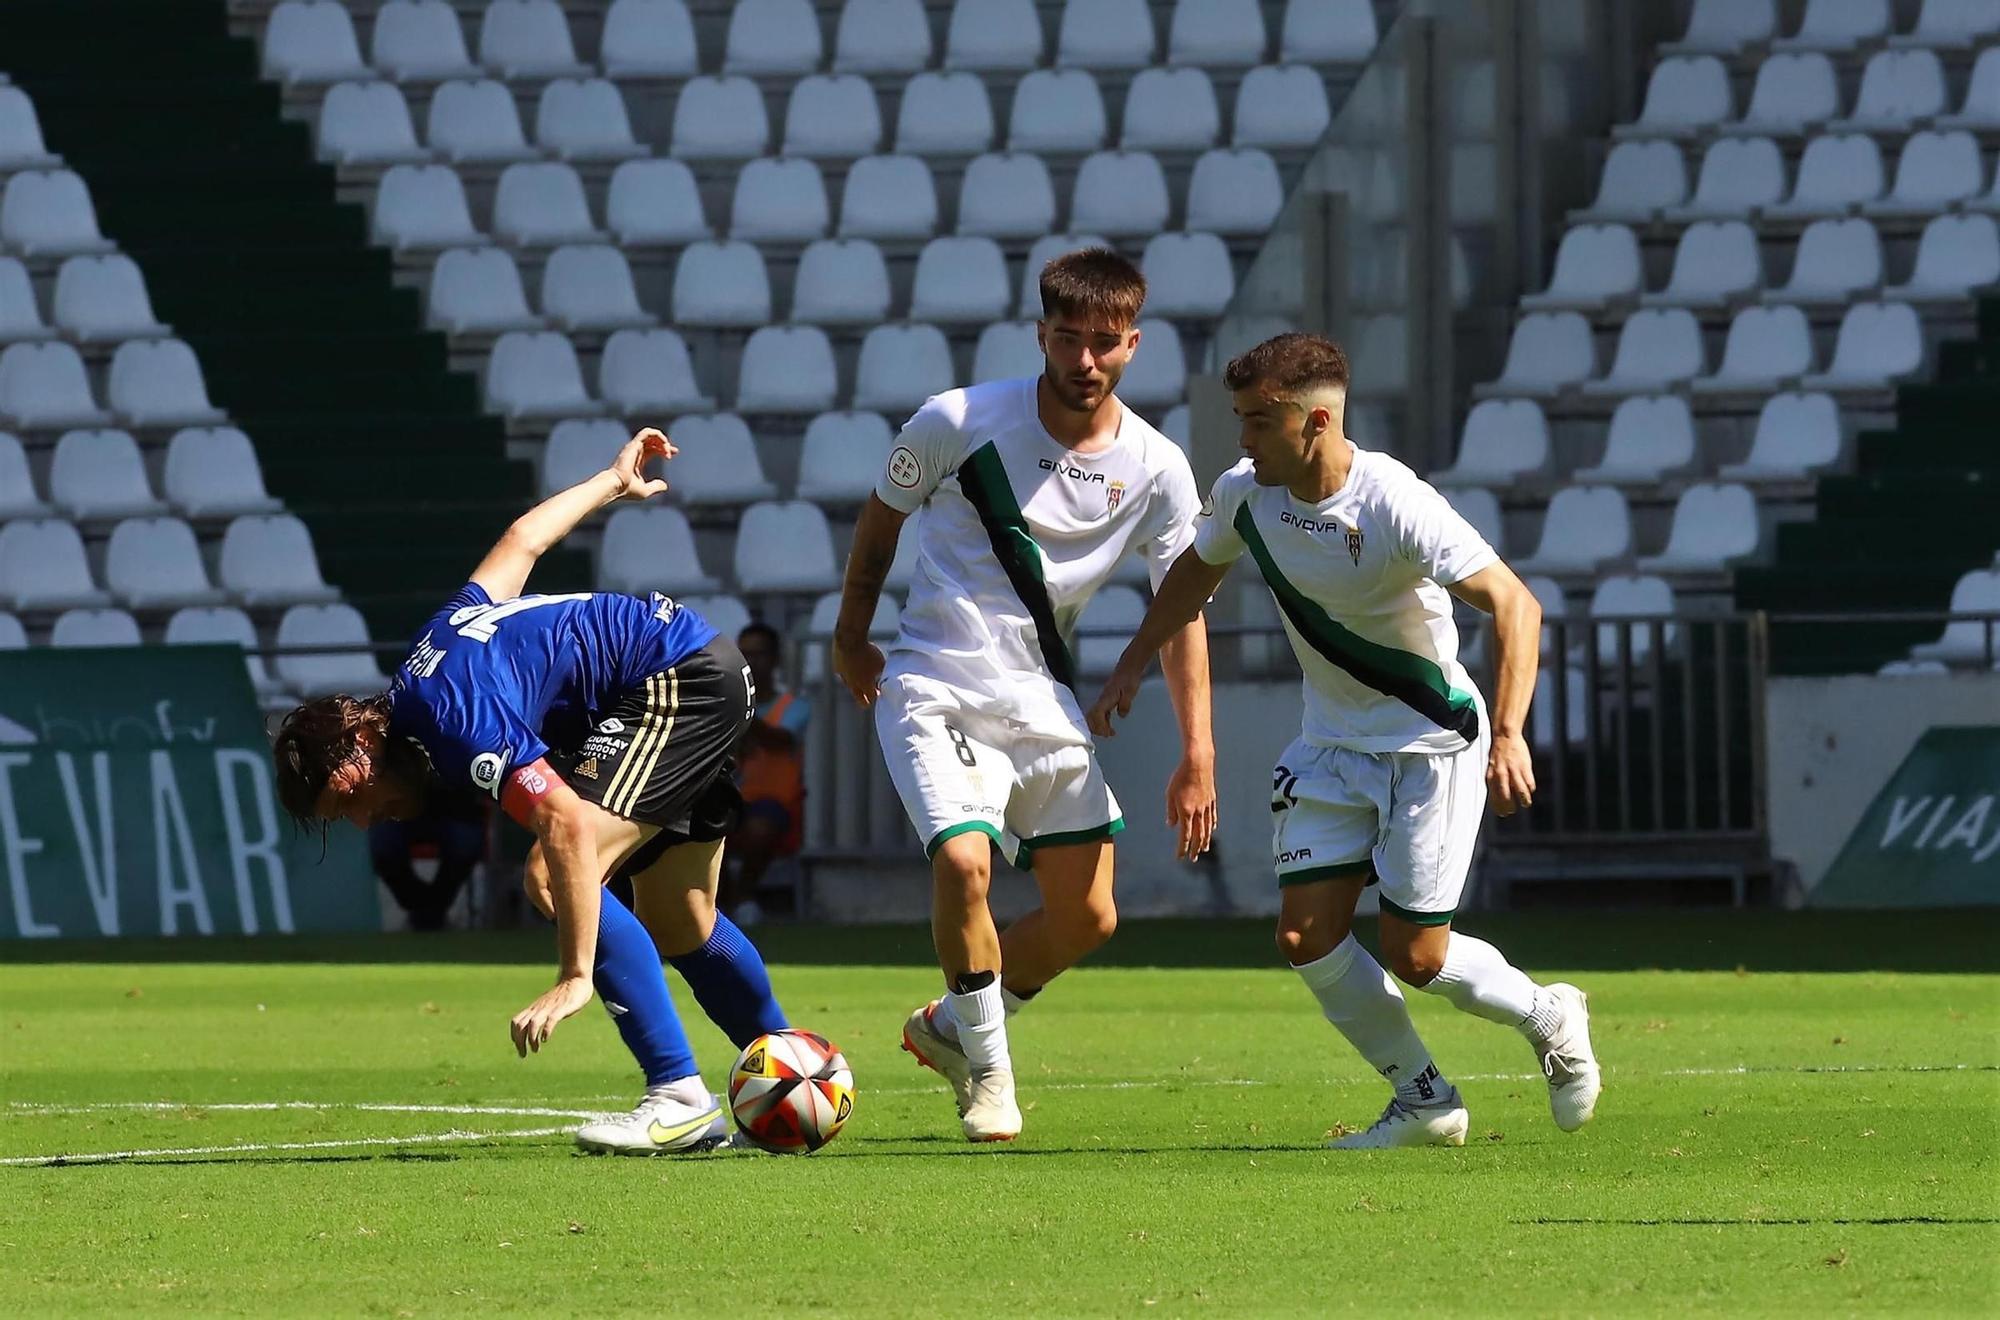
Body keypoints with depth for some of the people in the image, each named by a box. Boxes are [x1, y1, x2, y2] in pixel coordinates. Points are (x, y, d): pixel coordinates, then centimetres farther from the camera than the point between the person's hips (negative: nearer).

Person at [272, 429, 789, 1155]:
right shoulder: (437, 642, 4)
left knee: (553, 875, -20)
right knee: (676, 923, 18)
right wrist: (612, 482, 35)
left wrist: (575, 979, -38)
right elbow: (521, 540, 17)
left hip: (677, 683, -11)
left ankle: (679, 1096, -23)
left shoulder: (460, 727, -24)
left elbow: (570, 826, -34)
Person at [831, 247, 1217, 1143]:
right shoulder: (959, 423, -12)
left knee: (1087, 916, 1)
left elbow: (1182, 613, 1)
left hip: (1044, 701, 4)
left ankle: (950, 1027, 27)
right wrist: (851, 634, 12)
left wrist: (1197, 756, -5)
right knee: (963, 862, -25)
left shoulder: (1155, 469, -5)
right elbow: (883, 515, 6)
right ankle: (987, 1070, -3)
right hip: (934, 690, -4)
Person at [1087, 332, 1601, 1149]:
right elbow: (1197, 570, 16)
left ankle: (1547, 1018, 25)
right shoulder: (1243, 495, -8)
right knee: (1306, 937, -6)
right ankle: (1424, 1103, 11)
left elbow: (1515, 605, -28)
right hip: (1331, 745, 6)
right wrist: (1132, 668, 13)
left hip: (1432, 744, -6)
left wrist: (1508, 735, -38)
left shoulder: (1396, 507, -27)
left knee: (1414, 957, -6)